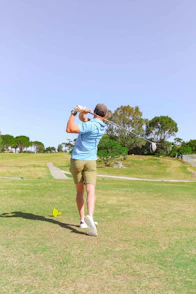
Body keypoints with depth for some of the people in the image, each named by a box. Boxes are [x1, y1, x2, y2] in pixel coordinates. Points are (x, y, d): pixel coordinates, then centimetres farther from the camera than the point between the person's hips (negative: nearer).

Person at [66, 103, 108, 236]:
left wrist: (74, 112, -15)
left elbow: (69, 129, -25)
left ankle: (82, 220, 14)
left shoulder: (90, 125, -15)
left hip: (76, 160, -2)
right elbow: (83, 119, 11)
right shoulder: (103, 127, 5)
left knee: (80, 191, 13)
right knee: (91, 191, -10)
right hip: (90, 162, 2)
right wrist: (82, 112, -11)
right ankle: (89, 217, -36)